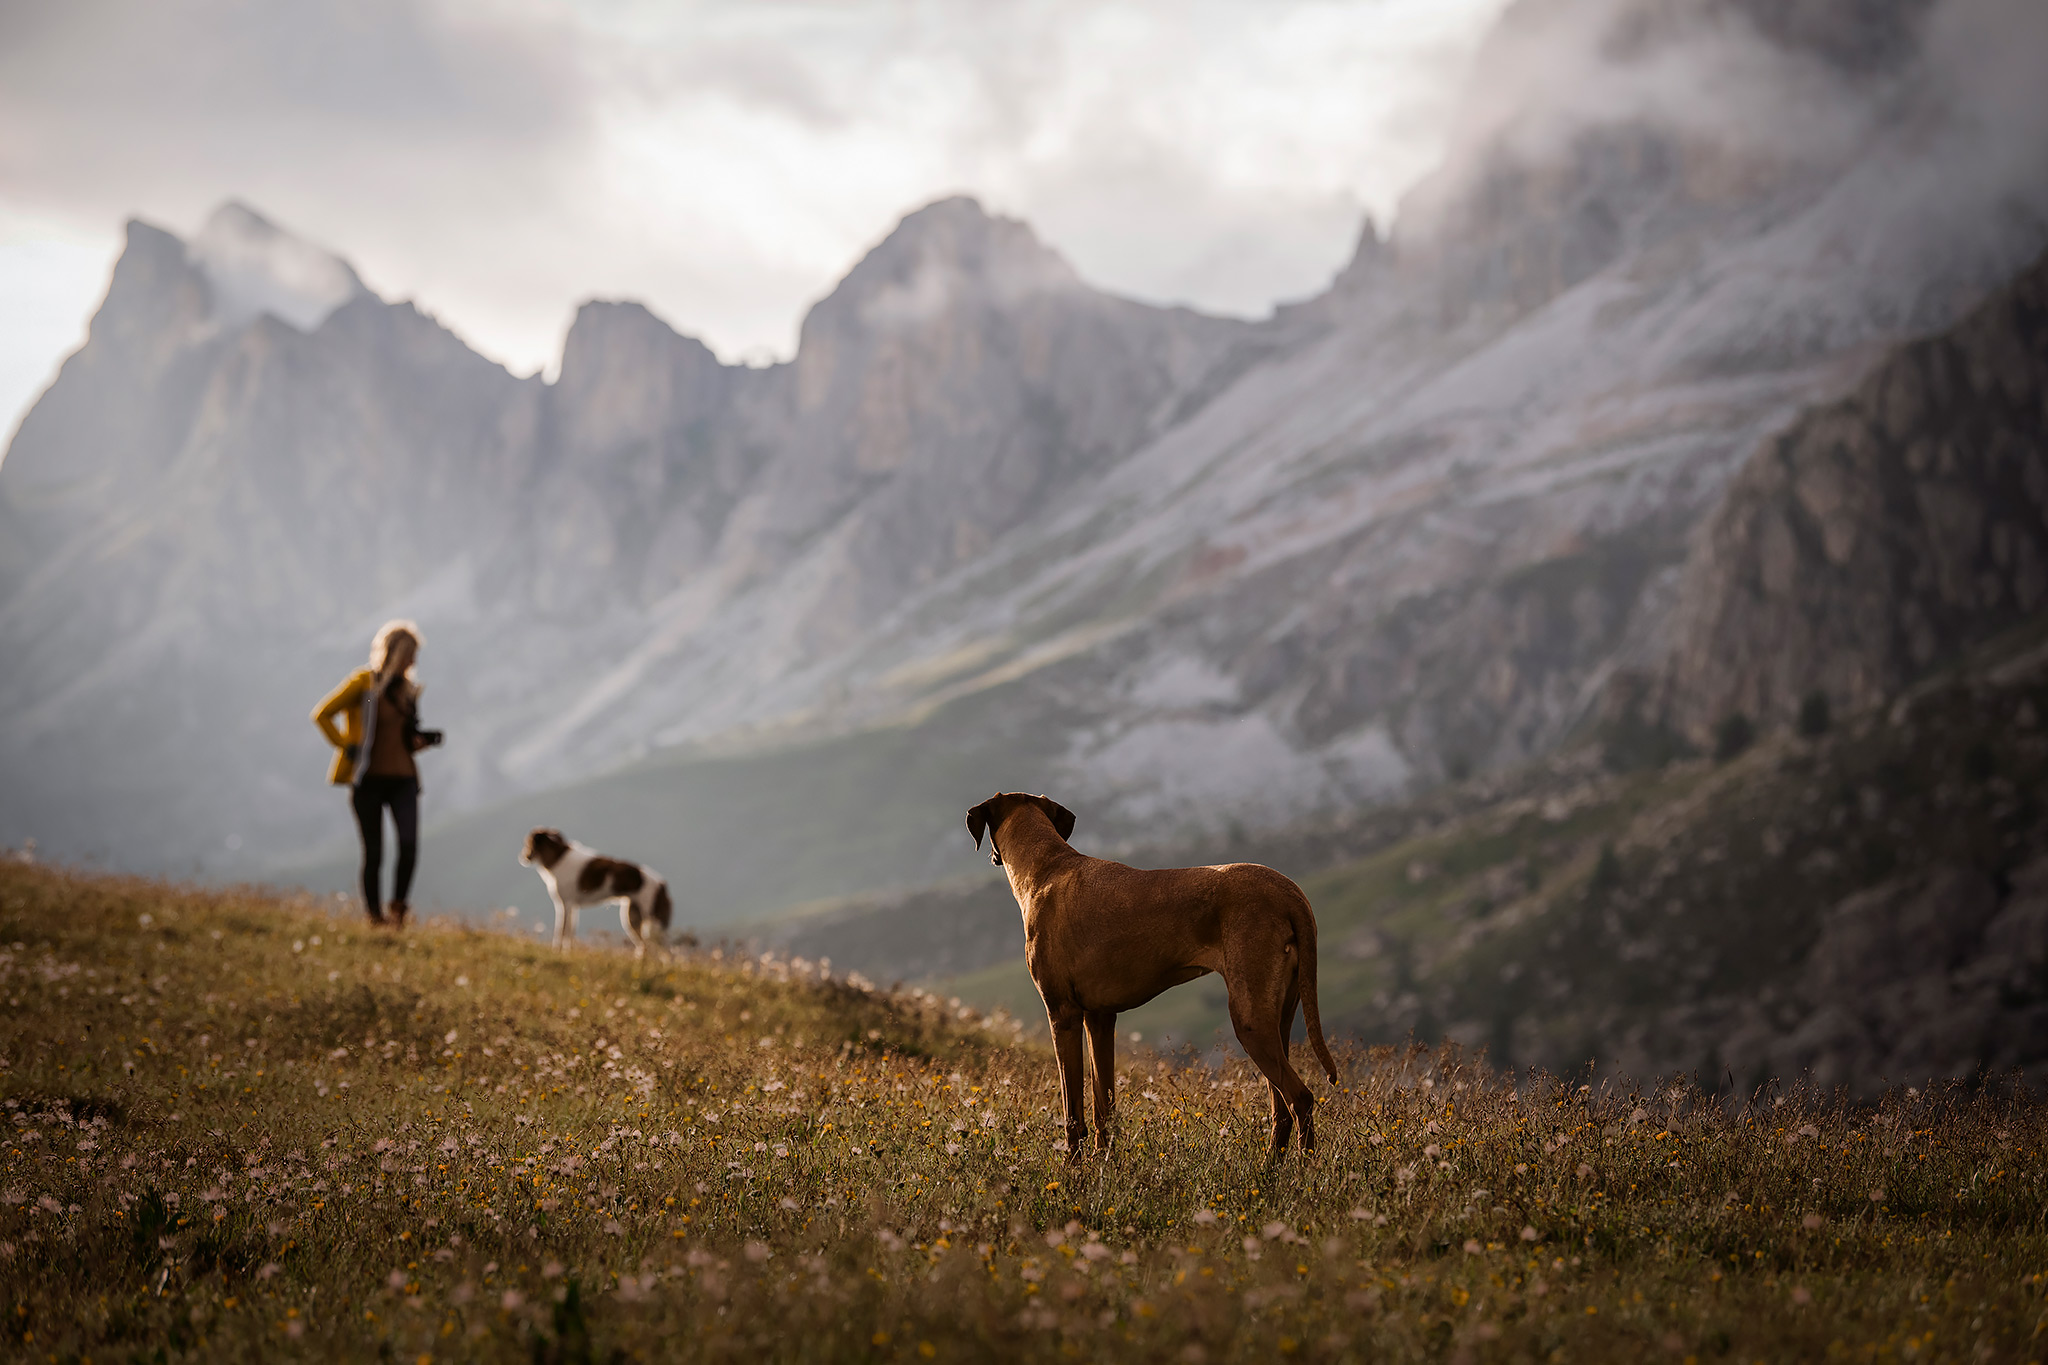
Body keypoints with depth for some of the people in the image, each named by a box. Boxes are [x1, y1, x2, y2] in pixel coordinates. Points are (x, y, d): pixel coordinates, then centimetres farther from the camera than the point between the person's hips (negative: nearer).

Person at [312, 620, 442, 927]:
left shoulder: (408, 688, 12)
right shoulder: (363, 682, -6)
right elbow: (322, 714, -6)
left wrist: (424, 740, 3)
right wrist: (345, 745, -10)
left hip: (403, 777, 4)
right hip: (368, 779, -4)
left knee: (409, 844, -15)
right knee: (373, 853, 0)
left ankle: (399, 905, 1)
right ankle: (375, 917, 12)